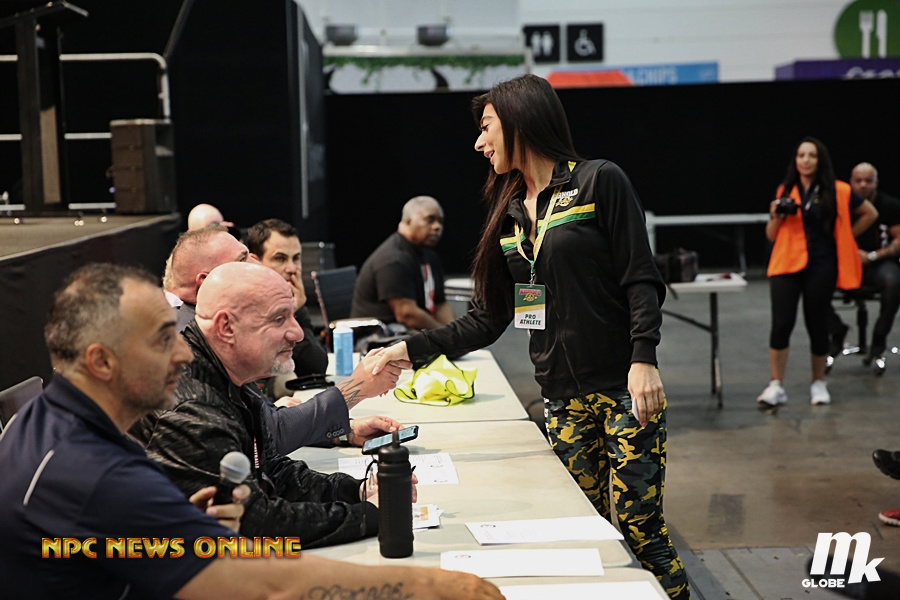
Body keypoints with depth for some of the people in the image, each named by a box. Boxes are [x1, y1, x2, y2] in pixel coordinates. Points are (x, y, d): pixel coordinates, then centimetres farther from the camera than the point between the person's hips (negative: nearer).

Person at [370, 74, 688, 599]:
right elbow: (487, 320, 13)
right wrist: (411, 349, 5)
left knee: (640, 526, -8)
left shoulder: (599, 182, -3)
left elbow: (641, 280, -8)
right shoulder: (509, 212, 14)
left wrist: (644, 360, -20)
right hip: (563, 398, 5)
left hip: (624, 388, -5)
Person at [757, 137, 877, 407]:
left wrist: (845, 238, 9)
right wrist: (776, 217, -8)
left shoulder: (837, 192, 1)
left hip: (821, 266, -1)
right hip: (787, 263, 1)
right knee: (781, 323, -9)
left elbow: (870, 213, 12)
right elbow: (771, 235, 12)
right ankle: (776, 386, -4)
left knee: (817, 324, 5)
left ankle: (818, 383, 21)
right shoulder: (785, 192, 8)